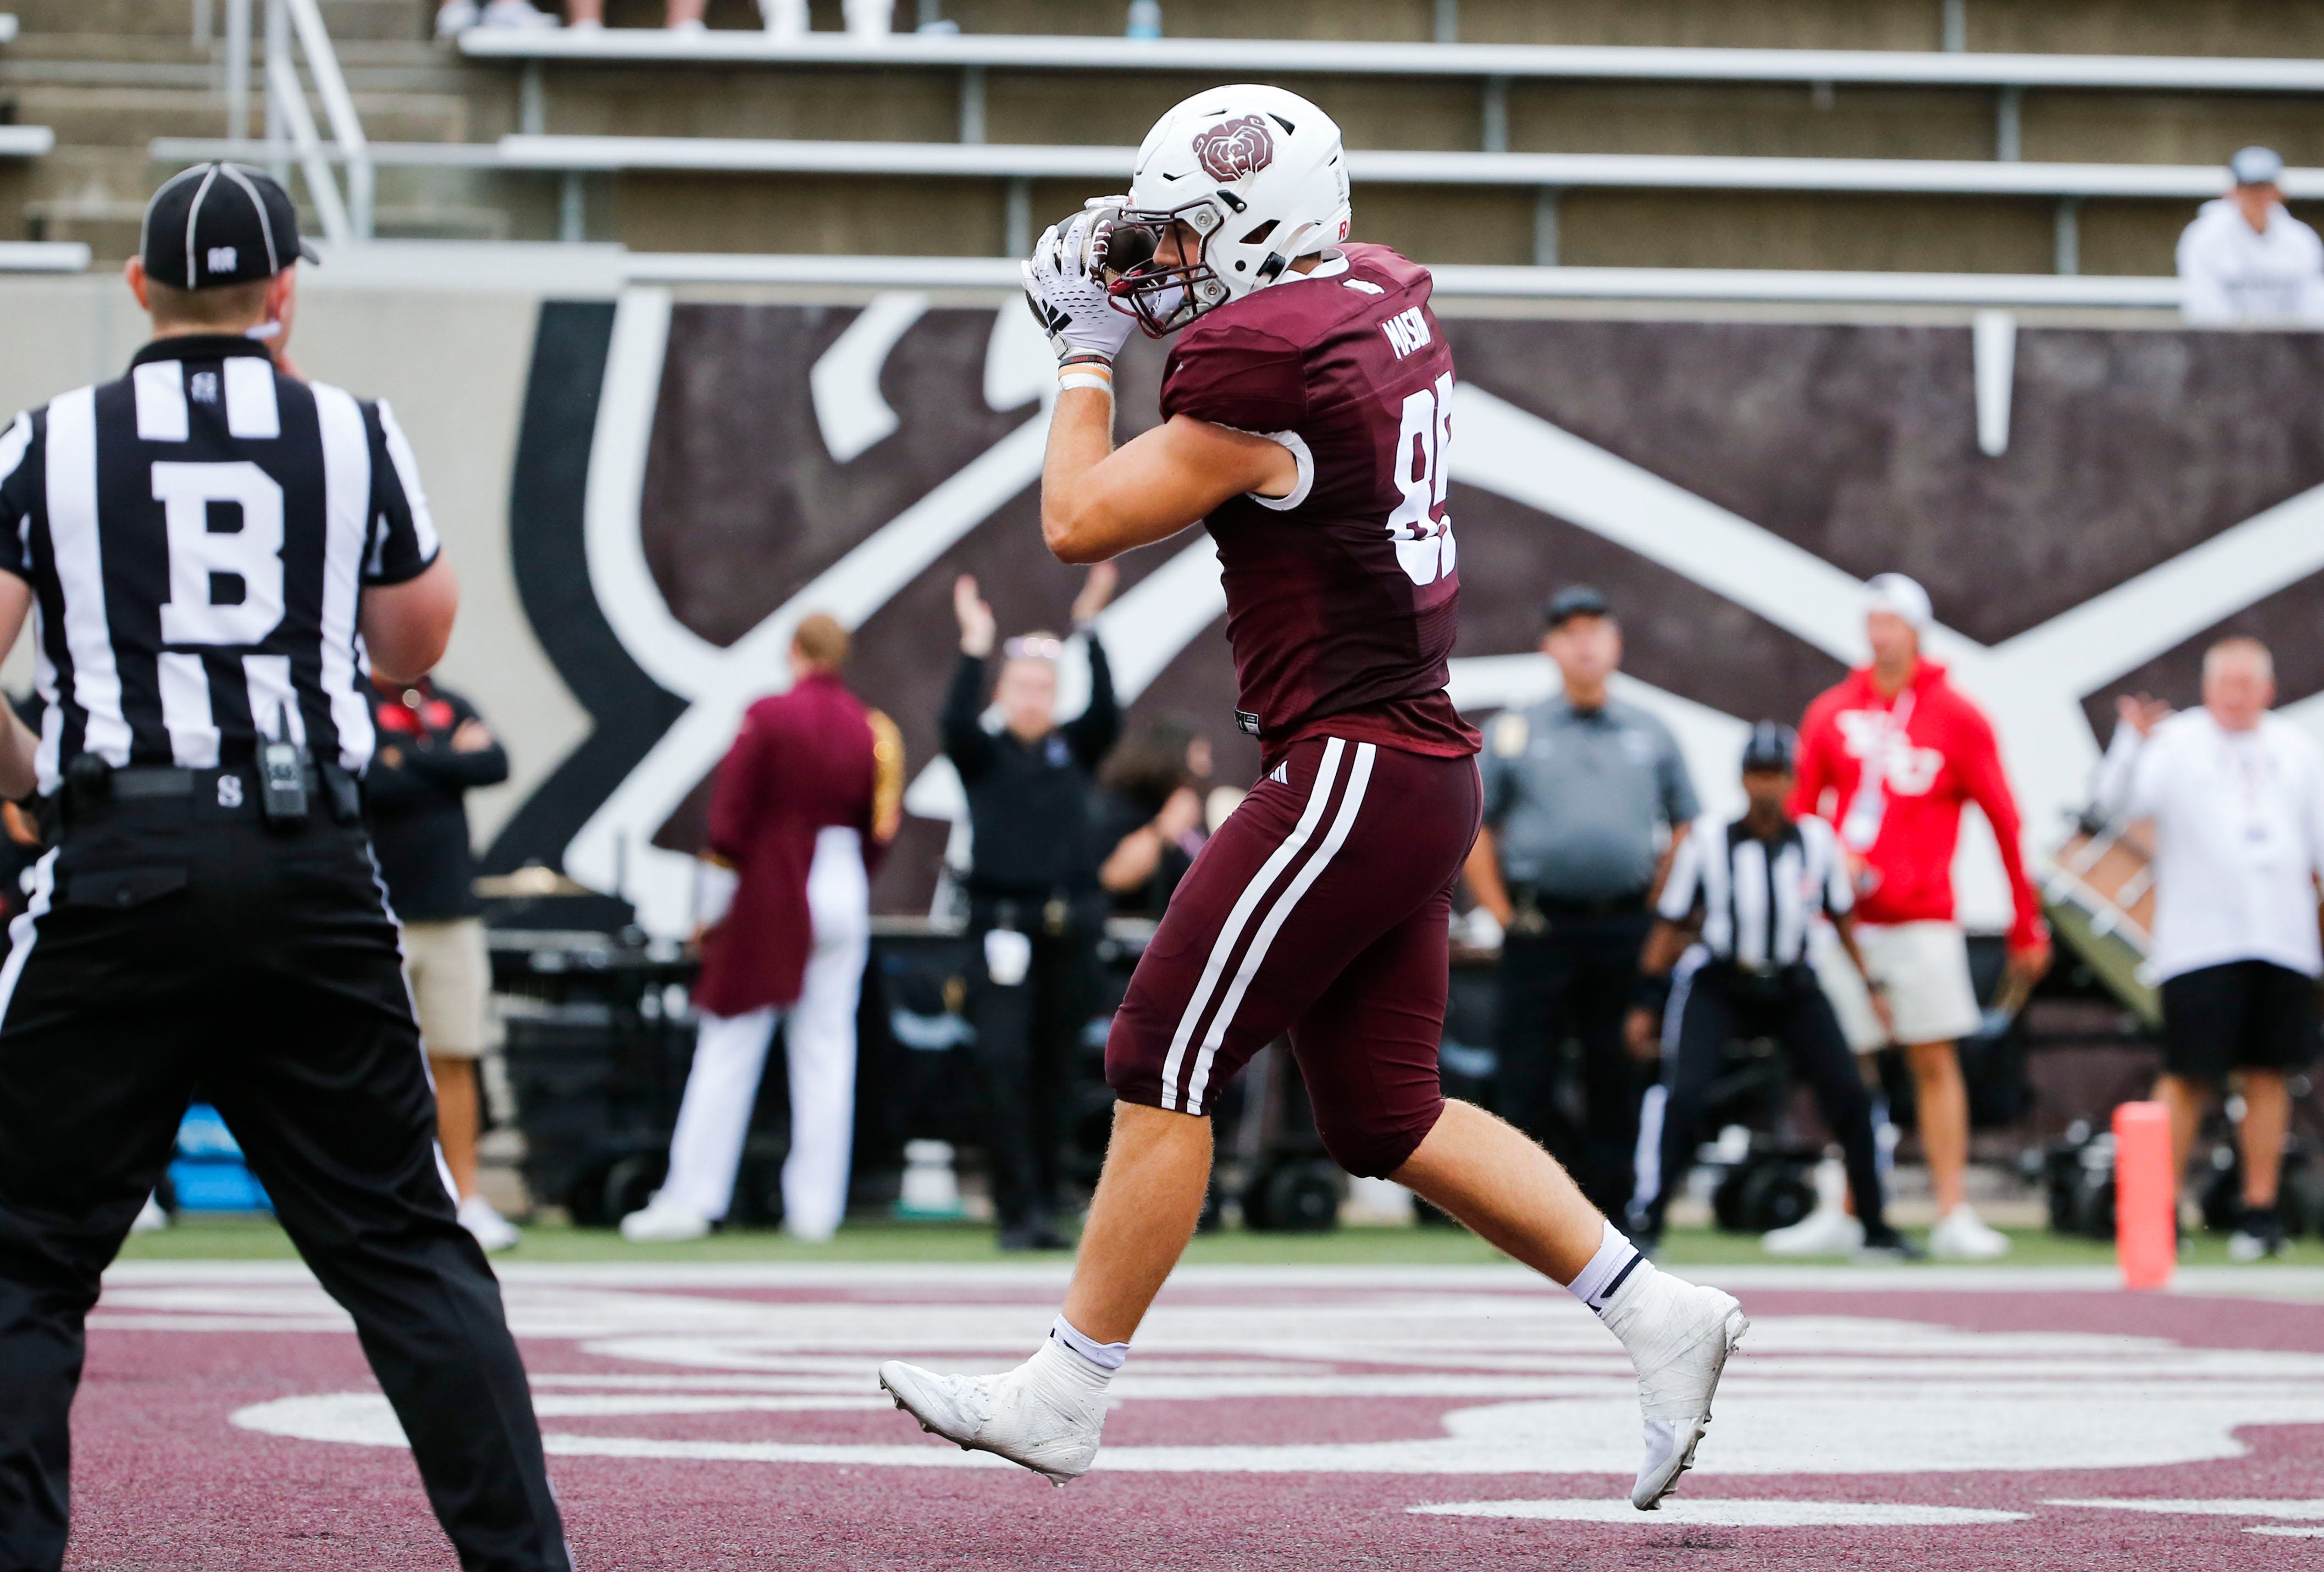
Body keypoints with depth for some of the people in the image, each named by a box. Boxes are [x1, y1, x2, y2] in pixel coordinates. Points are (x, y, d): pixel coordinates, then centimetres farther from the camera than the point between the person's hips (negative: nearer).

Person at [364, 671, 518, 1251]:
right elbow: (369, 784, -17)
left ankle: (468, 1200, 9)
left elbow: (495, 764, -2)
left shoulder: (453, 708, 13)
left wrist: (411, 760, -8)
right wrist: (451, 763, -6)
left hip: (452, 916, 4)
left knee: (455, 1061, 5)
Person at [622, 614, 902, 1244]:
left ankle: (691, 1198, 2)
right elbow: (881, 828, 6)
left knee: (728, 1050, 1)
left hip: (769, 898, -4)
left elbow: (730, 815, -10)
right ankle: (817, 1207, 4)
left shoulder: (767, 717, -9)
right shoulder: (873, 730, 3)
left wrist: (721, 888, -3)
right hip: (844, 900, 4)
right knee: (826, 1051, 6)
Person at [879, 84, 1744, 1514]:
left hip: (1352, 773, -9)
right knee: (1386, 1114, 13)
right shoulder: (1387, 296, 9)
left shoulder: (1260, 363, -17)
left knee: (1160, 1069, -2)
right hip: (1425, 769, 9)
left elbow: (1082, 523, -8)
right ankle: (1658, 1313, 11)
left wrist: (1088, 357, 5)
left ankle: (1064, 1395, 3)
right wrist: (1154, 305, 18)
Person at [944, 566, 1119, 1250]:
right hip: (1003, 929, -2)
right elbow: (956, 723, -15)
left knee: (1054, 1071, 6)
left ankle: (1045, 1209, 13)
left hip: (1070, 930, 3)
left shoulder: (1075, 750, 10)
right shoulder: (984, 753, 5)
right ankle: (1017, 1212, -16)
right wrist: (975, 648, -23)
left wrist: (1090, 631, -17)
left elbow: (1107, 714, -8)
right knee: (1003, 1065, -13)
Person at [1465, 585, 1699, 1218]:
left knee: (1619, 1079, 2)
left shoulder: (1652, 736, 13)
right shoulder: (1513, 734, 8)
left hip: (1627, 931, 1)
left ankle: (1611, 1214, 7)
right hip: (1541, 930, -1)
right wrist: (1504, 915, 1)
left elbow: (1686, 828, 17)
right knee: (1527, 1078, -5)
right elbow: (1472, 829, 9)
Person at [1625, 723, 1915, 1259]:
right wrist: (1648, 1004, -5)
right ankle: (1647, 1221, -10)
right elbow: (1671, 925, -4)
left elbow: (1843, 917, 10)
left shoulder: (1816, 840, -4)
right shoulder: (1708, 841, -11)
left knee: (1850, 1095, -4)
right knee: (1682, 1095, -20)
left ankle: (1875, 1228, 10)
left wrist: (1872, 986, 9)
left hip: (1793, 988, 3)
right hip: (1716, 986, -3)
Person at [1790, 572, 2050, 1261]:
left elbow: (2003, 821, 2)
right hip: (1844, 916, 3)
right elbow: (1800, 811, 14)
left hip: (1922, 915, -3)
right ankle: (1844, 1215, 10)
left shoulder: (1956, 719, 1)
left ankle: (1954, 1214, -4)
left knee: (1935, 1062, -5)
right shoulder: (1831, 713, 9)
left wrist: (2026, 926, 0)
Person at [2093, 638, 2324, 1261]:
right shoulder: (2177, 744, 1)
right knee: (2188, 1076, -6)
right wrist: (2133, 743, -31)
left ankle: (2261, 1210, 9)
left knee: (2269, 1075, 4)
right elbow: (2119, 801, -13)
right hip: (2199, 945, -4)